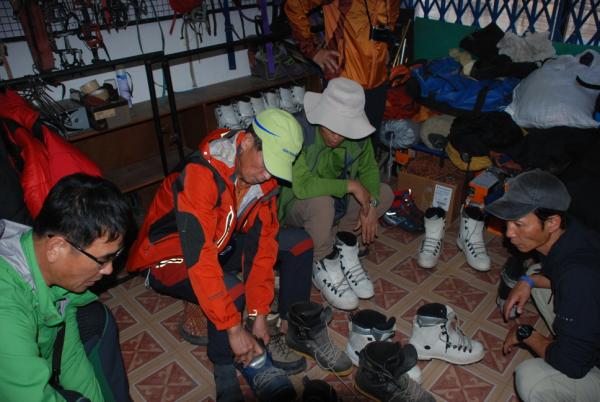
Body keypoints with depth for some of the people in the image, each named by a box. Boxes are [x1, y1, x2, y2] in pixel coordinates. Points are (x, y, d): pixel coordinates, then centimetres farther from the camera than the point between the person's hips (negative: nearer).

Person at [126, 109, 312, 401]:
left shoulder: (264, 177, -12)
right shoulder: (201, 174, -35)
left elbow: (261, 240, -13)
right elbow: (199, 258, -38)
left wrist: (259, 313, -16)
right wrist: (234, 328, -35)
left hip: (222, 244, 7)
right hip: (171, 257, -7)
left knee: (300, 243, -5)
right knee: (231, 292, -36)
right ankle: (226, 367, -8)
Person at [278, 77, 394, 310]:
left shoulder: (356, 133, -14)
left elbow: (369, 167, 0)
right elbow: (301, 186, -40)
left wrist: (370, 204, -17)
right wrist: (351, 185, -32)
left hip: (337, 200, 6)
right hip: (295, 206, -6)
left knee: (384, 194, -6)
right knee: (322, 203, -37)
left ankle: (344, 246, 3)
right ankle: (323, 268, -12)